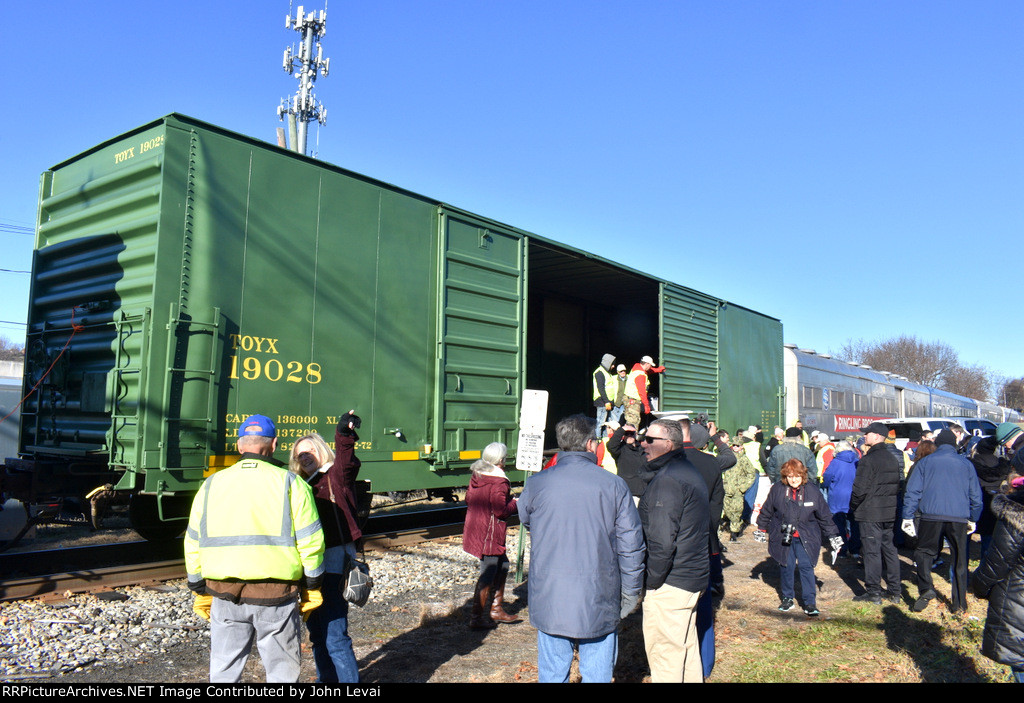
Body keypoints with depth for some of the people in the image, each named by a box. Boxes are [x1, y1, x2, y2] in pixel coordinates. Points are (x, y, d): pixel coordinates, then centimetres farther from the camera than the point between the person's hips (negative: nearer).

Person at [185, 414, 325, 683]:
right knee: (282, 671, 11)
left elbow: (193, 544, 10)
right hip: (276, 596, -3)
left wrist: (201, 592, 20)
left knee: (224, 672, 16)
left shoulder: (211, 485, 6)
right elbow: (310, 542, -7)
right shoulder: (290, 483, -4)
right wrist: (312, 589, 4)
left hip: (225, 595, 3)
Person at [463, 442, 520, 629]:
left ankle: (496, 609, 28)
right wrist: (514, 503, -4)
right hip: (490, 536, -9)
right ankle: (477, 618, 6)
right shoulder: (499, 482, -19)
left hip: (475, 529, 10)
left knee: (502, 566, 21)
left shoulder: (476, 476, 7)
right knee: (488, 575, 0)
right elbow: (501, 510, -22)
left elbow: (468, 499, 15)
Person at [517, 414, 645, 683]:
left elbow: (525, 519, 16)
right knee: (598, 673, 12)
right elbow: (631, 545, -4)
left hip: (549, 599, 1)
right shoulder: (613, 485, -7)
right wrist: (630, 595, 8)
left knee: (552, 674, 14)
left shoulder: (537, 483, -4)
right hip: (599, 601, -1)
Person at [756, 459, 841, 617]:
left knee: (806, 566, -6)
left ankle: (810, 602, 4)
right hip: (783, 537, 1)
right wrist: (762, 529, 15)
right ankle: (787, 598, 23)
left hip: (805, 538, -1)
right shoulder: (777, 490, -7)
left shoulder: (812, 491, -6)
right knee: (786, 567, 6)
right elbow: (766, 511, 8)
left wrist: (833, 536, 5)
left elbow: (824, 516, 4)